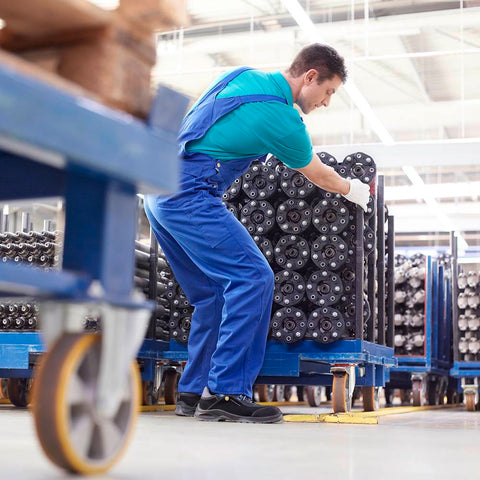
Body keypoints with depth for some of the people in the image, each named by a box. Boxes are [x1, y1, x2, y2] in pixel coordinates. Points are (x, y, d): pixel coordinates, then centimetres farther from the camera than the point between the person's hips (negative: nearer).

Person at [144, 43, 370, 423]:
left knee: (214, 292, 12)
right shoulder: (282, 119, -11)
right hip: (188, 193, -10)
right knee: (253, 278, -13)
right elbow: (318, 175, 7)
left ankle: (193, 392, 13)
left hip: (158, 190, 10)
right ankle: (224, 393, -14)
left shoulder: (244, 76, 14)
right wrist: (354, 191, 27)